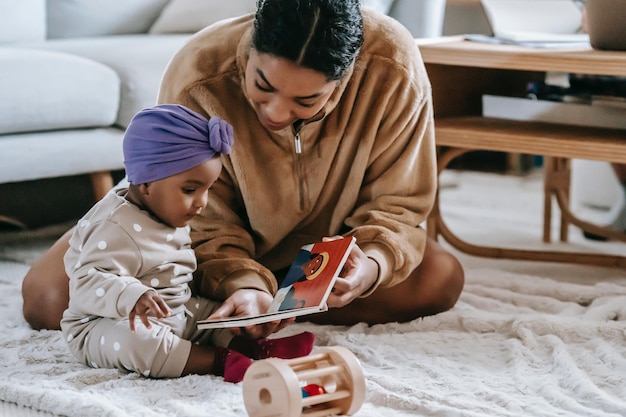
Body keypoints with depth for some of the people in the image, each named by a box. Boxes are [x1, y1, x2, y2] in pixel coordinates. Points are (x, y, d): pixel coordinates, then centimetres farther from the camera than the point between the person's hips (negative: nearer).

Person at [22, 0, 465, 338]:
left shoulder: (395, 67, -32)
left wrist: (371, 264, -40)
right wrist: (242, 281, -43)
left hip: (323, 239, 2)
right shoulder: (197, 76, -34)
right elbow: (206, 221, -23)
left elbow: (394, 204, -19)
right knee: (47, 297, -21)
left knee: (441, 278, -23)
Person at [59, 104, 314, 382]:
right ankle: (220, 360, -41)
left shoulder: (172, 217, 7)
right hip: (110, 324, -10)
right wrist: (131, 297, -50)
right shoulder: (116, 228, -25)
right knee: (133, 340, -38)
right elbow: (86, 281, -34)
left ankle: (255, 348, -24)